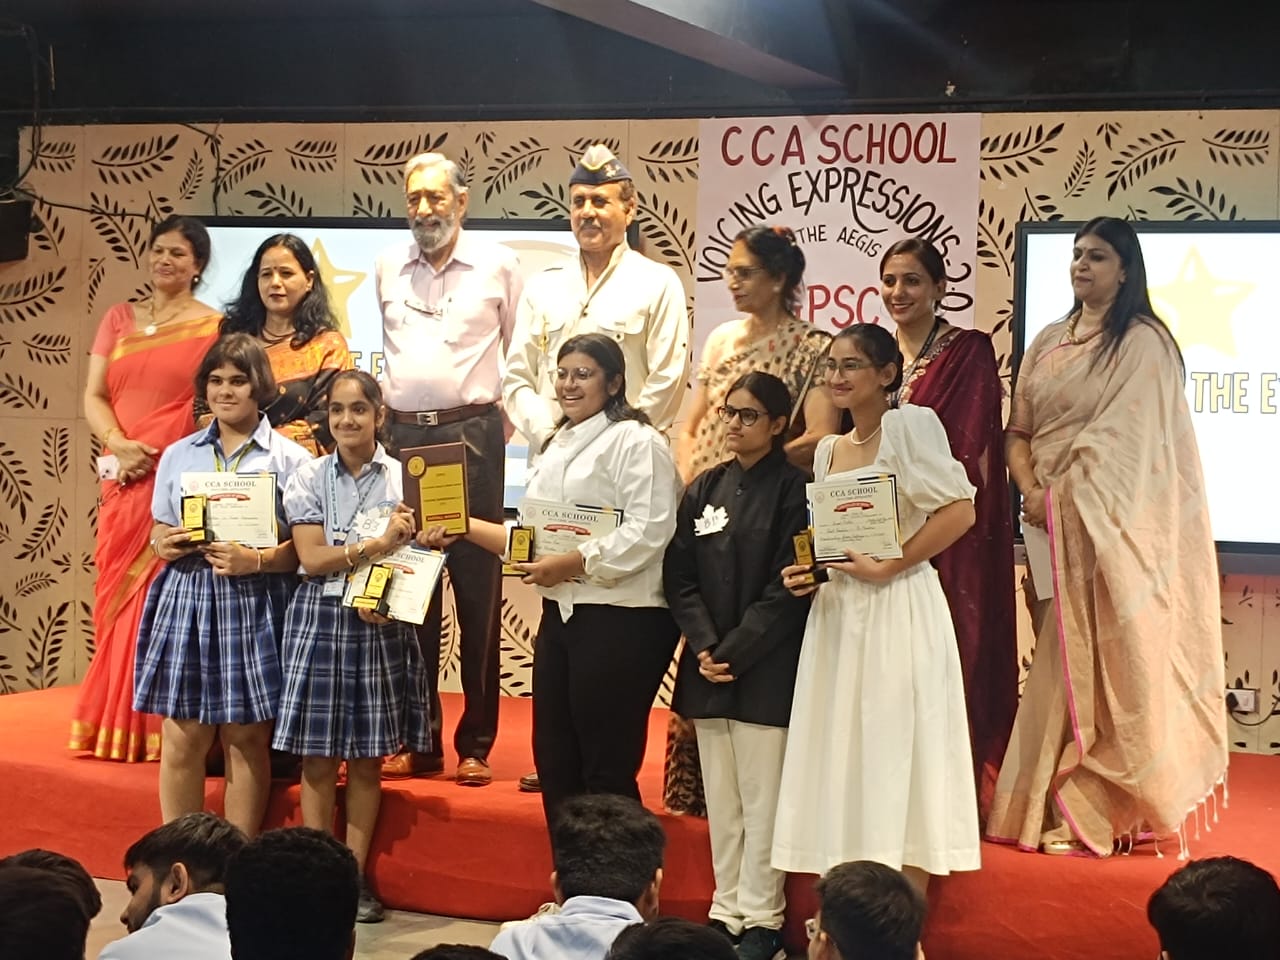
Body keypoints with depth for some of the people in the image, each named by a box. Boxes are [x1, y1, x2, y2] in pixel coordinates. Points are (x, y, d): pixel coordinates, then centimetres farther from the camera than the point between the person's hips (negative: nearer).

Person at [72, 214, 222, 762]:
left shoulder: (214, 327, 3)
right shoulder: (119, 319, 15)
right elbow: (93, 396, 10)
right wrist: (117, 444, -8)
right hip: (123, 478, 4)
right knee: (118, 597, 5)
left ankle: (165, 728, -1)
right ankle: (117, 726, 10)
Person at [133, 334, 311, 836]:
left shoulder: (290, 459, 1)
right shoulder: (178, 455, 12)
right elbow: (160, 532, 17)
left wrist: (255, 561, -19)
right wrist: (163, 545, -5)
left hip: (255, 605, -3)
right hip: (188, 600, 3)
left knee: (246, 738, 2)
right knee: (182, 737, 1)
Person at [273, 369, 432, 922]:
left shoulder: (403, 478, 4)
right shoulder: (308, 479, 3)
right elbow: (312, 560, -6)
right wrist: (378, 545, -17)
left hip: (382, 623, 0)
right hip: (319, 621, 0)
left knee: (367, 758, 5)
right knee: (317, 758, 1)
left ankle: (355, 875, 13)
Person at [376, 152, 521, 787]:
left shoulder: (498, 265, 1)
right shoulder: (388, 267, 11)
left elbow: (520, 349, 8)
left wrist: (507, 410, 4)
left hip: (472, 435, -3)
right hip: (402, 435, 3)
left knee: (478, 592, -1)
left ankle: (476, 745, 4)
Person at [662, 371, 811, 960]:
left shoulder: (793, 490, -5)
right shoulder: (704, 490, 12)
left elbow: (788, 587, -10)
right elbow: (679, 578, 7)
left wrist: (734, 652, -14)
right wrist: (705, 647, -7)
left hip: (765, 668, -5)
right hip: (708, 668, 5)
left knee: (761, 798, -2)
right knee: (720, 800, 9)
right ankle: (727, 911, 16)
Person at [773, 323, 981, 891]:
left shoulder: (909, 424, -7)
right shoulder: (828, 450, 16)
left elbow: (960, 510, -15)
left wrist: (886, 567, -16)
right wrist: (808, 572, 5)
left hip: (897, 611, -7)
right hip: (838, 615, 8)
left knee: (897, 756, -6)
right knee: (842, 762, 6)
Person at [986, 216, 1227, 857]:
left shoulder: (1142, 344, -5)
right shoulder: (1048, 343, 16)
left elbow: (1122, 435, -13)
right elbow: (1020, 429, 12)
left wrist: (1063, 493, -12)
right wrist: (1030, 489, -5)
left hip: (1107, 521, -6)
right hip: (1050, 518, 6)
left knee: (1096, 660, -7)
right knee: (1055, 658, 5)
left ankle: (1095, 811, -1)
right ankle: (1052, 806, 9)